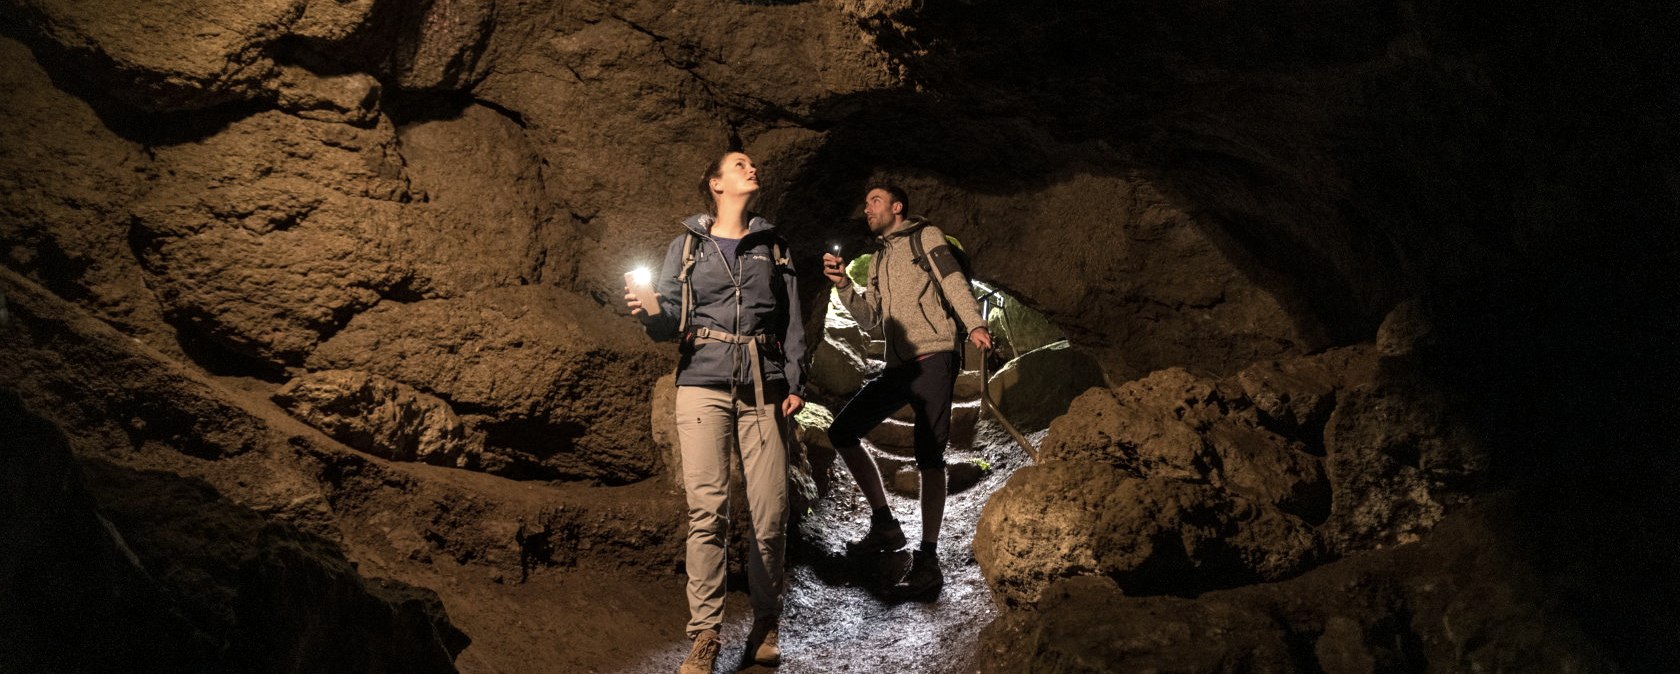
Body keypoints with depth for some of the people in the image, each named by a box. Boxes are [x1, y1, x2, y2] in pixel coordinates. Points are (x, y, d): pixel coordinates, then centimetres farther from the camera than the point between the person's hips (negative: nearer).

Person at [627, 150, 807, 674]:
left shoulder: (772, 246, 17)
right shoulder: (687, 246, 12)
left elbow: (791, 321, 13)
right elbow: (671, 318, 4)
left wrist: (794, 384, 3)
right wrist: (648, 312, -19)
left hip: (763, 389, 2)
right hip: (704, 383, -1)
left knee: (769, 513, -4)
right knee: (707, 510, -11)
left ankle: (766, 625, 12)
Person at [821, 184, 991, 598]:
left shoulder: (926, 237, 6)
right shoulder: (879, 261, 24)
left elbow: (954, 282, -9)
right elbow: (874, 323, 18)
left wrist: (974, 324, -26)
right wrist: (844, 286, 4)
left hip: (934, 359, -7)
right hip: (898, 366, 8)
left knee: (929, 457, -10)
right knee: (842, 431, 0)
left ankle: (928, 561, -8)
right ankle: (884, 524, 6)